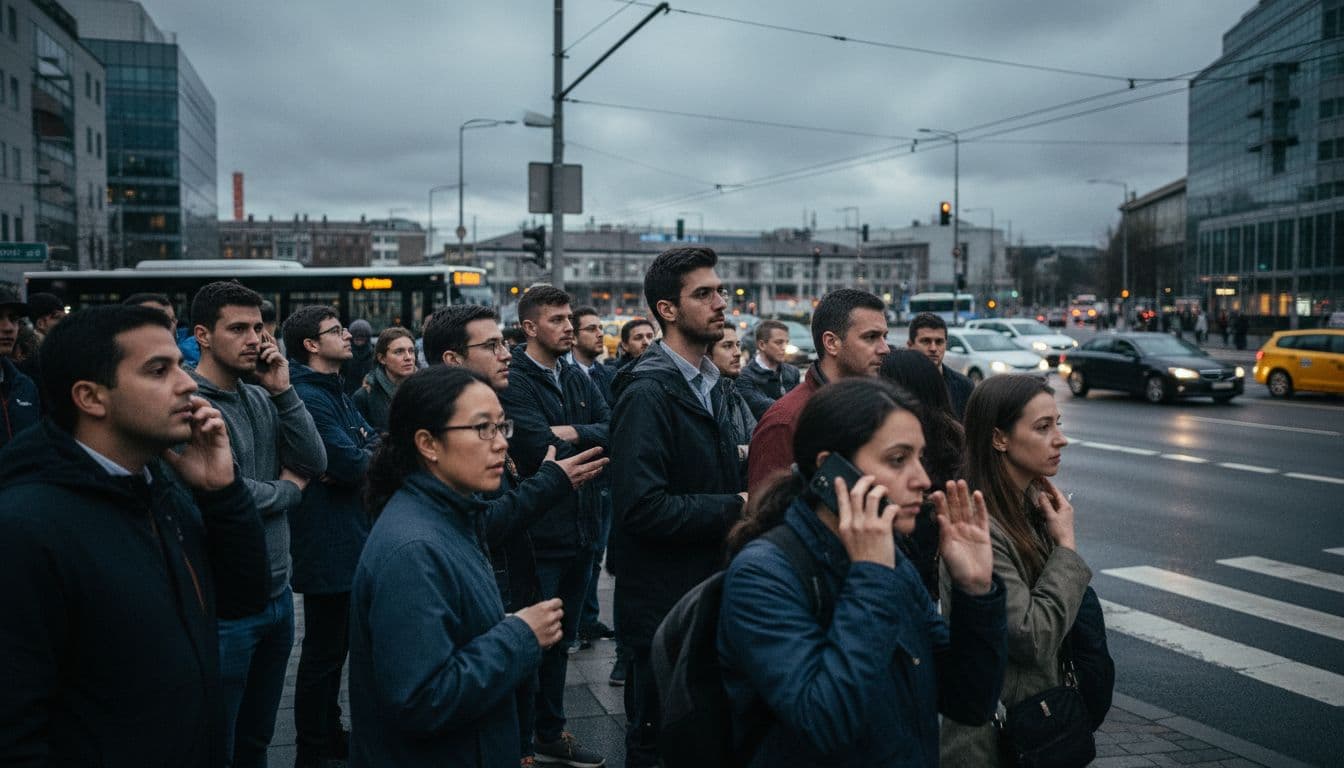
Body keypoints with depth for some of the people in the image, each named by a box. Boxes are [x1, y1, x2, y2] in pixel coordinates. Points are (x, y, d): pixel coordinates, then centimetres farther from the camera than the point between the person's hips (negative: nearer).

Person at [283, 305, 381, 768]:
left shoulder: (334, 391, 14)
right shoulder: (307, 396, -18)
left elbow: (374, 441, 8)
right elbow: (354, 465, -24)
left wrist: (357, 460, -13)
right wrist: (368, 456, -3)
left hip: (347, 538, 10)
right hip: (328, 543, -10)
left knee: (334, 645, 20)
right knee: (323, 650, 1)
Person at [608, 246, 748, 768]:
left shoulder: (709, 383, 11)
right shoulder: (647, 391, -19)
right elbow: (642, 506, -27)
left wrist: (741, 502, 1)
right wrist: (735, 508, -20)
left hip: (710, 591, 8)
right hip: (664, 602, -8)